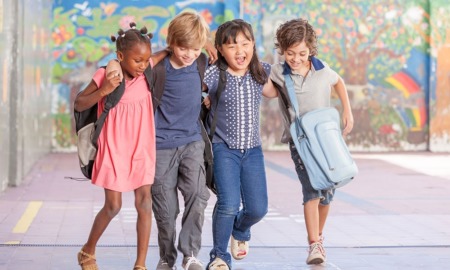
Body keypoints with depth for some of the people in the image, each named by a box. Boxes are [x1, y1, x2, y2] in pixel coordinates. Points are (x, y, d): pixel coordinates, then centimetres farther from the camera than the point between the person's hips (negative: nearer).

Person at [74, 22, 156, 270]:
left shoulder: (146, 73, -4)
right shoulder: (105, 76, -12)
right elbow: (79, 105, -7)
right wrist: (103, 91, -23)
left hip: (141, 150, 3)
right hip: (114, 150, -3)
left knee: (144, 201, -4)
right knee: (113, 205, 1)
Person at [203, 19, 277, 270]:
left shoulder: (261, 72, 2)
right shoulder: (214, 75, -10)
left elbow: (274, 92, 21)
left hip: (253, 150, 4)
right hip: (224, 149, -4)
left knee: (257, 208, 1)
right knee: (229, 204, -17)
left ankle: (240, 231, 39)